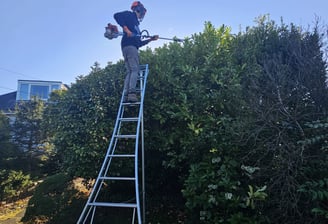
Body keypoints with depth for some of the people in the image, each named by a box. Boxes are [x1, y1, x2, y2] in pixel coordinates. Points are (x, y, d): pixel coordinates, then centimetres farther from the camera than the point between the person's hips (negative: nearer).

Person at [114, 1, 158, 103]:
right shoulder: (130, 15, 10)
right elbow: (117, 15, -11)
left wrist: (150, 39, 27)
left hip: (126, 48, 8)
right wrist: (126, 29, -19)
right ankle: (132, 93, -28)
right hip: (130, 46, -8)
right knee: (135, 70, -16)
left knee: (129, 71, 0)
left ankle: (126, 95, -9)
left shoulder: (135, 24, 33)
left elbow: (139, 43, 30)